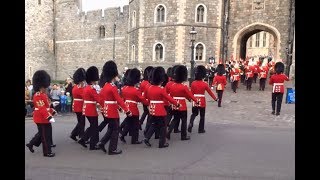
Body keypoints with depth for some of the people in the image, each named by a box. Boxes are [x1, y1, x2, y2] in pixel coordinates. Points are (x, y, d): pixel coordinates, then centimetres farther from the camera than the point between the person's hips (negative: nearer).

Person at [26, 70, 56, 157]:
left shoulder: (43, 94, 12)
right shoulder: (38, 96, -21)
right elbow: (42, 108, -29)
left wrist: (52, 111, 14)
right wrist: (49, 117, -32)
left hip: (44, 118, 10)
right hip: (41, 119, -10)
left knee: (42, 133, 23)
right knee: (45, 135, -1)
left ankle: (31, 144, 35)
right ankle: (47, 152, 8)